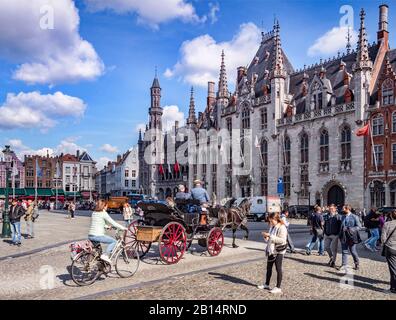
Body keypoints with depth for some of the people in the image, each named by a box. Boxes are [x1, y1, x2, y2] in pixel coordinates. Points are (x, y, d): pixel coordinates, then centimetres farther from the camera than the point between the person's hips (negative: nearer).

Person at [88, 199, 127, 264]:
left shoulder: (94, 213, 15)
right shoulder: (104, 213, -8)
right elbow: (113, 223, -7)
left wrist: (107, 227, 37)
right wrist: (123, 228, 2)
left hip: (90, 236, 8)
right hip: (98, 235, -8)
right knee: (114, 241, 2)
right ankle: (105, 255, -10)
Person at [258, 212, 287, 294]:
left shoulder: (282, 228, -16)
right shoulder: (272, 227, 9)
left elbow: (282, 240, -26)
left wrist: (270, 236, -27)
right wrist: (266, 237, -3)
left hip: (278, 251, -9)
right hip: (271, 250, 9)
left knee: (278, 269, 1)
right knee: (269, 268, 16)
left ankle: (278, 288, 11)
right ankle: (266, 284, 29)